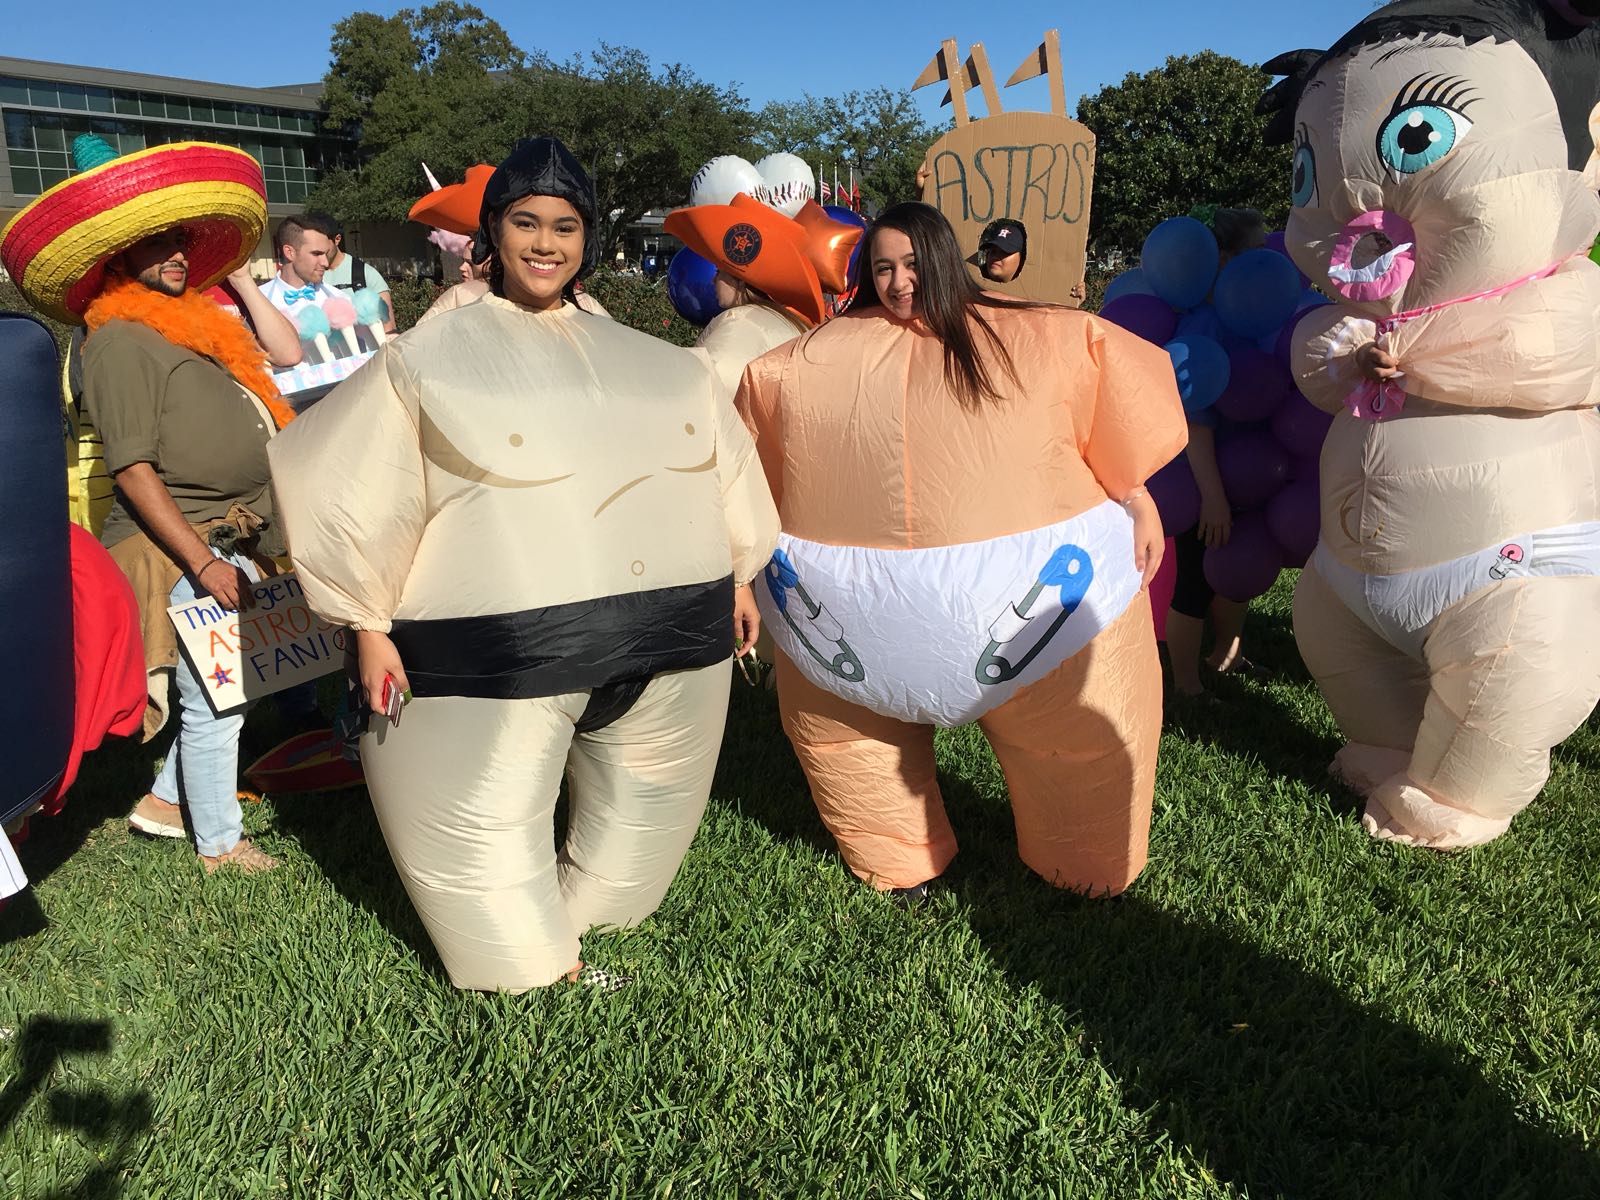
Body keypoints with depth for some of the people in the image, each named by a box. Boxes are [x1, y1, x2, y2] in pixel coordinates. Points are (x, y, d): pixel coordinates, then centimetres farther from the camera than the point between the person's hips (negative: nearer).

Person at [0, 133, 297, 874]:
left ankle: (165, 801, 35)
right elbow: (134, 471, -17)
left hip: (231, 541, 8)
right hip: (180, 550, -8)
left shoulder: (195, 322, 15)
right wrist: (204, 563, -20)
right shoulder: (121, 341, -10)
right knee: (215, 700, -1)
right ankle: (220, 846, 16)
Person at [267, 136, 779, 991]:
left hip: (665, 633, 4)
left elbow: (718, 463, 18)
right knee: (489, 815, 6)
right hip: (504, 646, -4)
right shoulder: (429, 359, 1)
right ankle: (526, 954, 32)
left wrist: (737, 576, 16)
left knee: (647, 797, 18)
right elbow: (356, 487, -1)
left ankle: (586, 915, 42)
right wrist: (369, 624, -5)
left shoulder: (649, 363, 12)